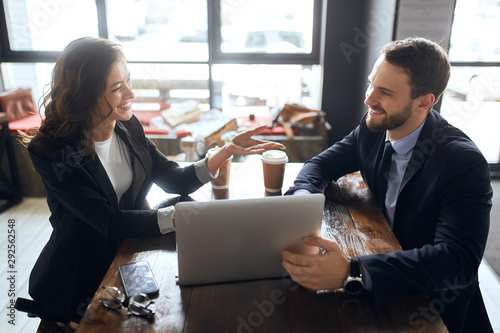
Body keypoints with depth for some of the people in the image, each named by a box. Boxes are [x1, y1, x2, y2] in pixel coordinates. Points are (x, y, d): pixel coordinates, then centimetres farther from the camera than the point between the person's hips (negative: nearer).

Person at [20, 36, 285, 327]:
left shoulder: (128, 126, -5)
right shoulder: (50, 151, -21)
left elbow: (176, 182, -4)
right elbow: (109, 222, -26)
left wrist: (227, 151, -16)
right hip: (82, 282, -4)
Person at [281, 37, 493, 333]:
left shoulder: (466, 164, -25)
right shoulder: (373, 128, -7)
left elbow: (459, 260, -32)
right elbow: (322, 164, 2)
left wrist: (352, 272, -45)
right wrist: (301, 196, -23)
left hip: (434, 303, -5)